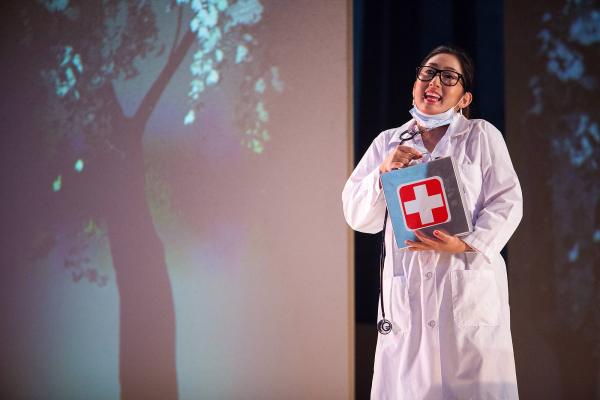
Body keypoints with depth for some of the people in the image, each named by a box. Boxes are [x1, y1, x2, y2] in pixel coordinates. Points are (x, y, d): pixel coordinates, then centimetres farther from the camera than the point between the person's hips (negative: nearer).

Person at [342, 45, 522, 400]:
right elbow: (358, 217, 9)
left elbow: (507, 202, 0)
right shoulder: (388, 142, 15)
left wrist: (468, 244, -16)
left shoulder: (482, 135, 8)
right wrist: (384, 172, -8)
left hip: (470, 284, -2)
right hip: (408, 292, 2)